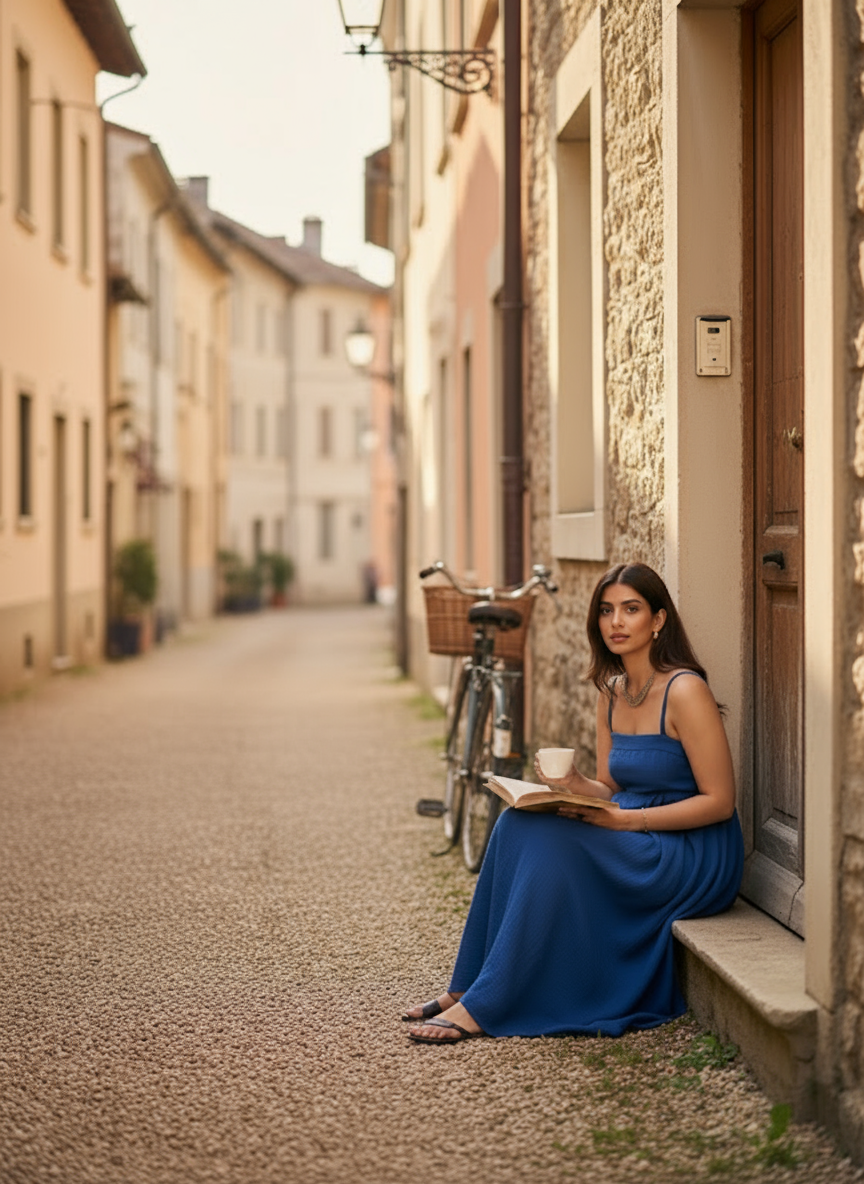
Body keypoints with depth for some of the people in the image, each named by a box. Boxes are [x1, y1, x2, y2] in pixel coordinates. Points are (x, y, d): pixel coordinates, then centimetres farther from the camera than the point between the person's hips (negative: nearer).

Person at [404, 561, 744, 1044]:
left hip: (696, 858, -7)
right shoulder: (612, 692, 9)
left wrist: (626, 820, -23)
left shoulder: (685, 692, -15)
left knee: (553, 842, -27)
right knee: (518, 823, -15)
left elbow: (720, 801, -16)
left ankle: (484, 1007, -24)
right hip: (633, 843, 7)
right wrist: (576, 786, -8)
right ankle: (469, 985, -11)